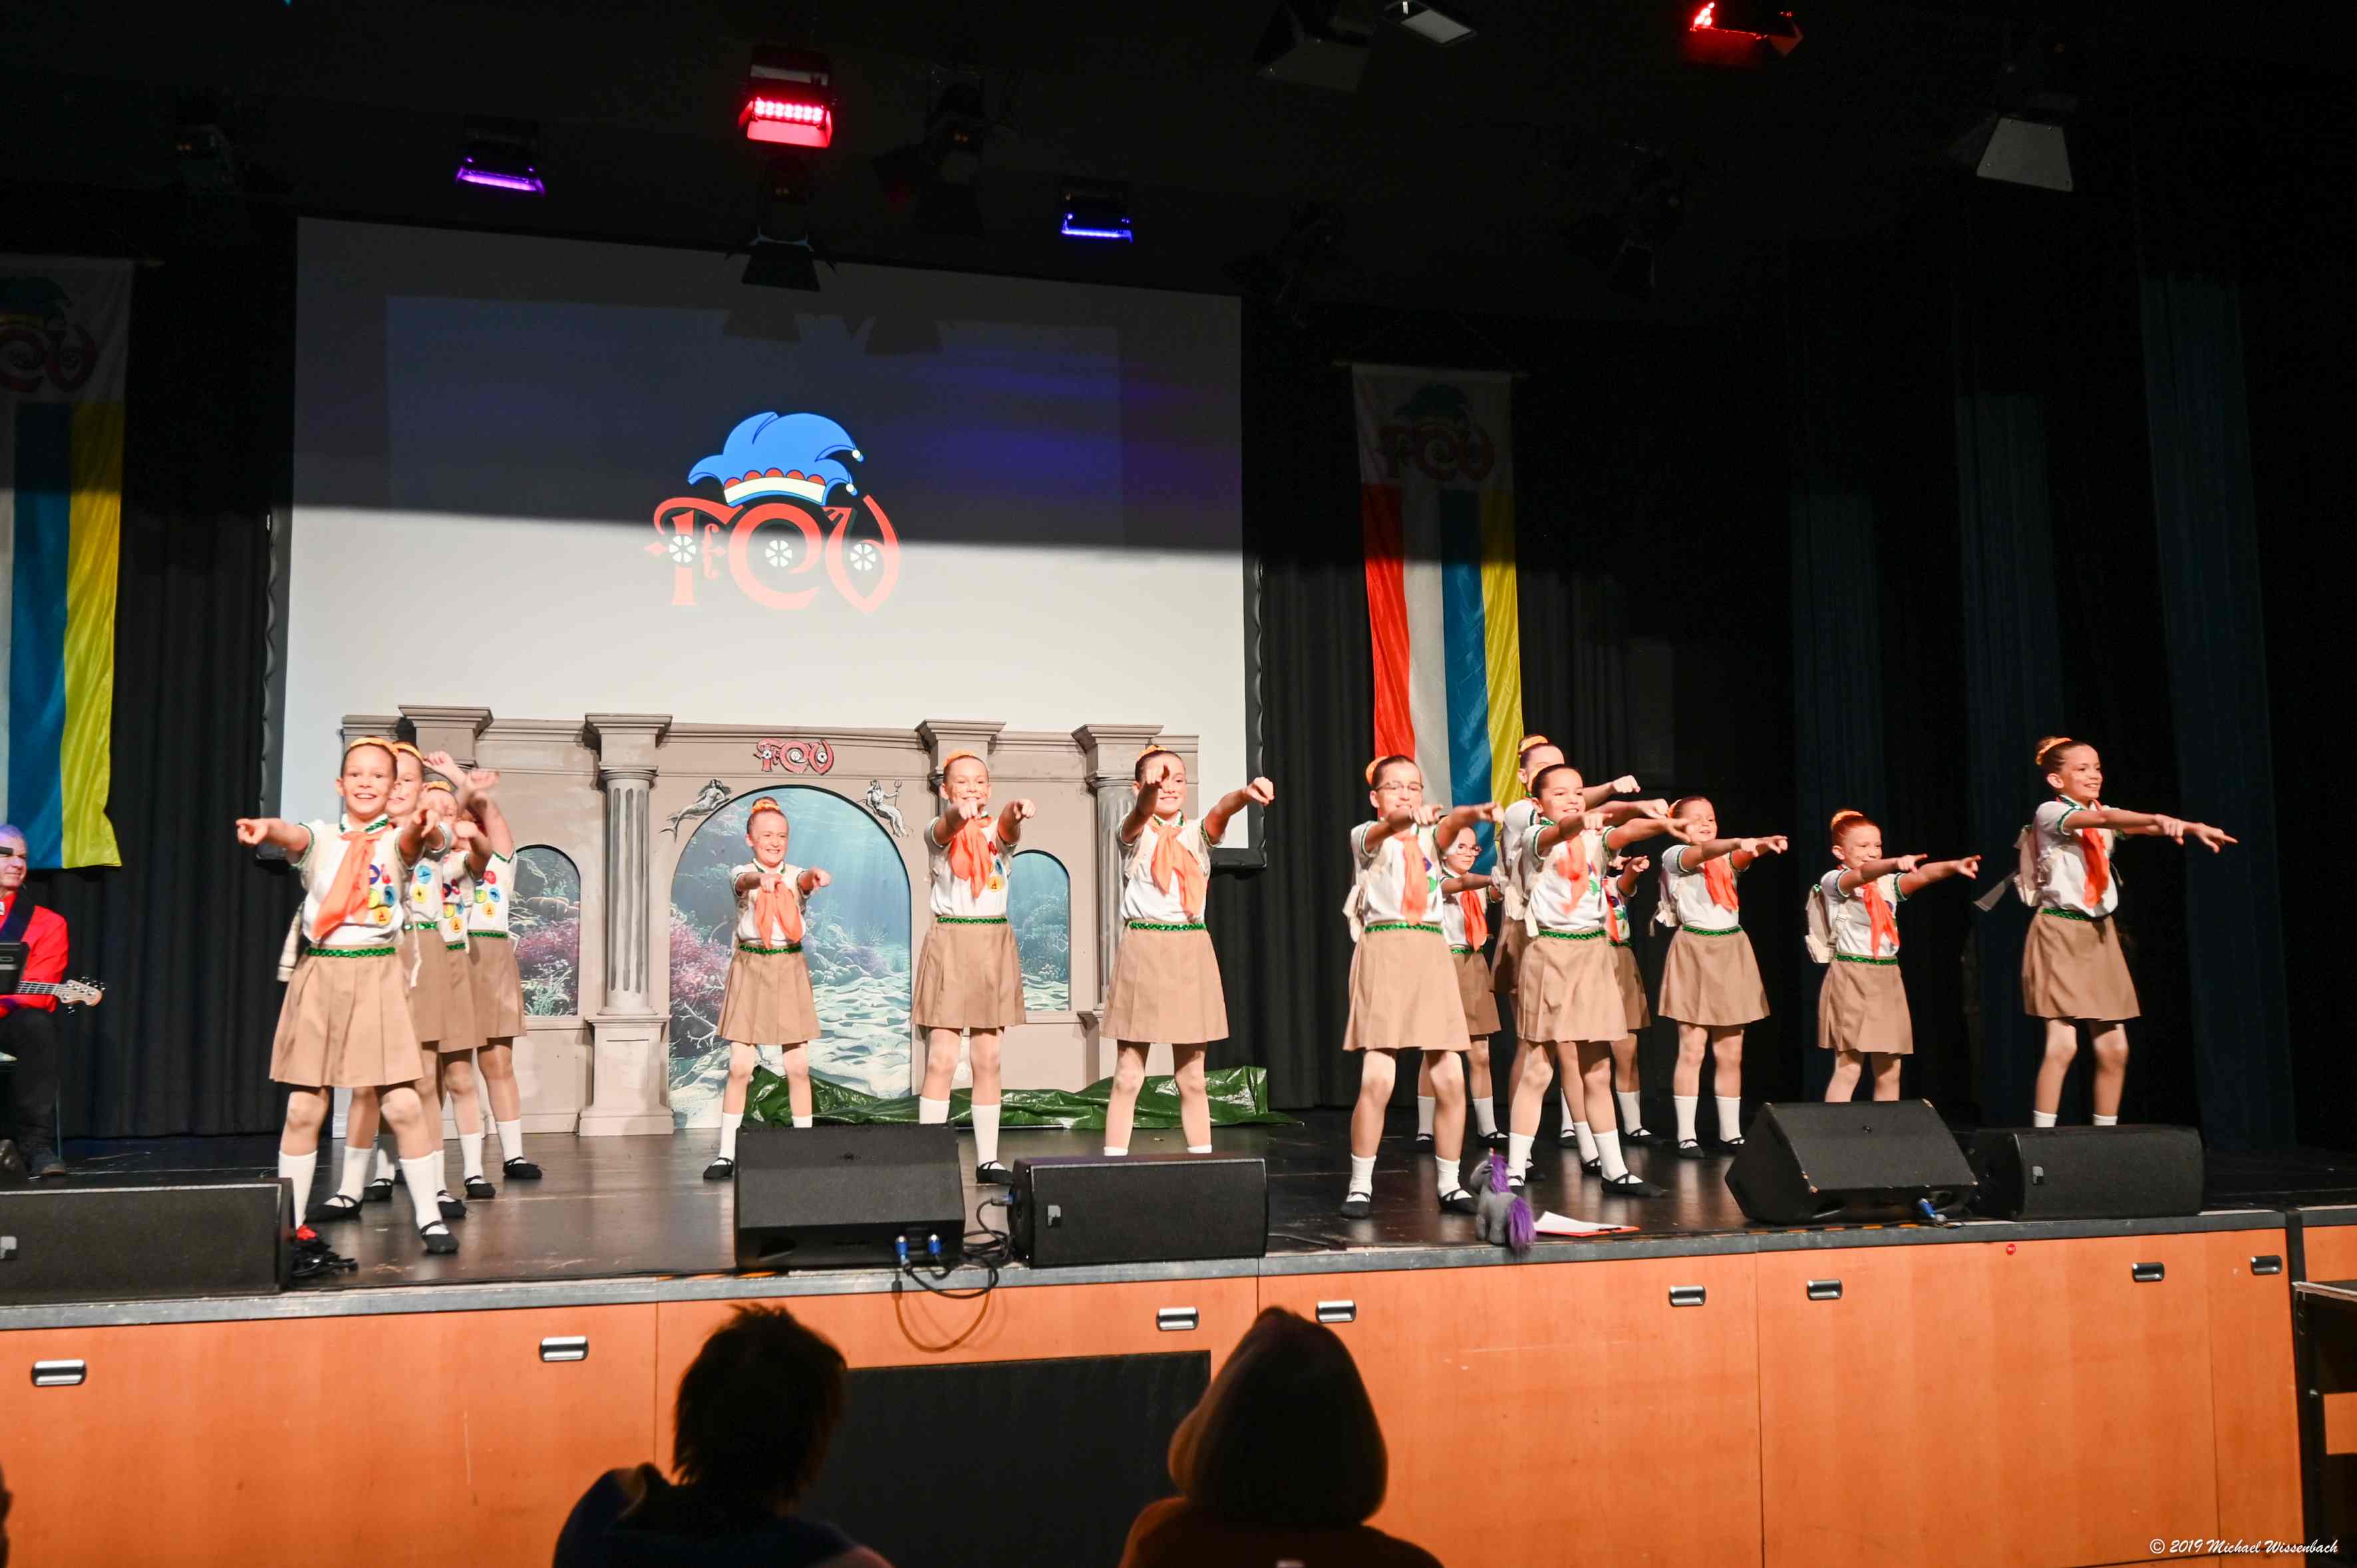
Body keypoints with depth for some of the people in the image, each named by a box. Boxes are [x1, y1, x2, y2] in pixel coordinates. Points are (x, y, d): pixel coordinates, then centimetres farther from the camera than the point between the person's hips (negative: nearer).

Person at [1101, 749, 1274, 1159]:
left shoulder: (1196, 834, 7)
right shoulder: (1135, 832, 0)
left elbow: (1220, 811, -15)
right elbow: (1141, 815, -24)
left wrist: (1245, 794, -39)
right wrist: (1151, 792, -49)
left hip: (1191, 952, 3)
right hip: (1143, 950, -3)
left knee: (1192, 1078, 9)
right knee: (1128, 1076, -1)